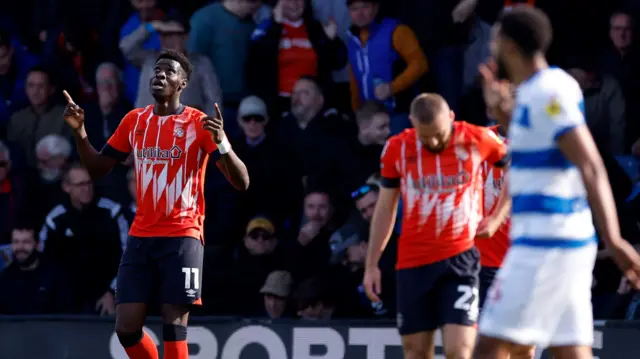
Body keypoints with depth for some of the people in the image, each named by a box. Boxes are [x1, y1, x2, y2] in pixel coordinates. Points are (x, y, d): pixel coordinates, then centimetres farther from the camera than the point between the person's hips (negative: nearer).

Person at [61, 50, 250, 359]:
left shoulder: (199, 124, -6)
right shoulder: (134, 121, 9)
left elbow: (241, 183, -11)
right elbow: (98, 169, 18)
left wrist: (222, 144, -29)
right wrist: (79, 131, 2)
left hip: (182, 237, -5)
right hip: (140, 237, 5)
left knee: (174, 329, -9)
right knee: (126, 328, 0)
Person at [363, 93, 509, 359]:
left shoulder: (477, 140, -6)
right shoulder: (396, 149, 0)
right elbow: (385, 208, 10)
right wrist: (372, 264, 9)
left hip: (460, 259, -2)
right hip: (413, 262, 2)